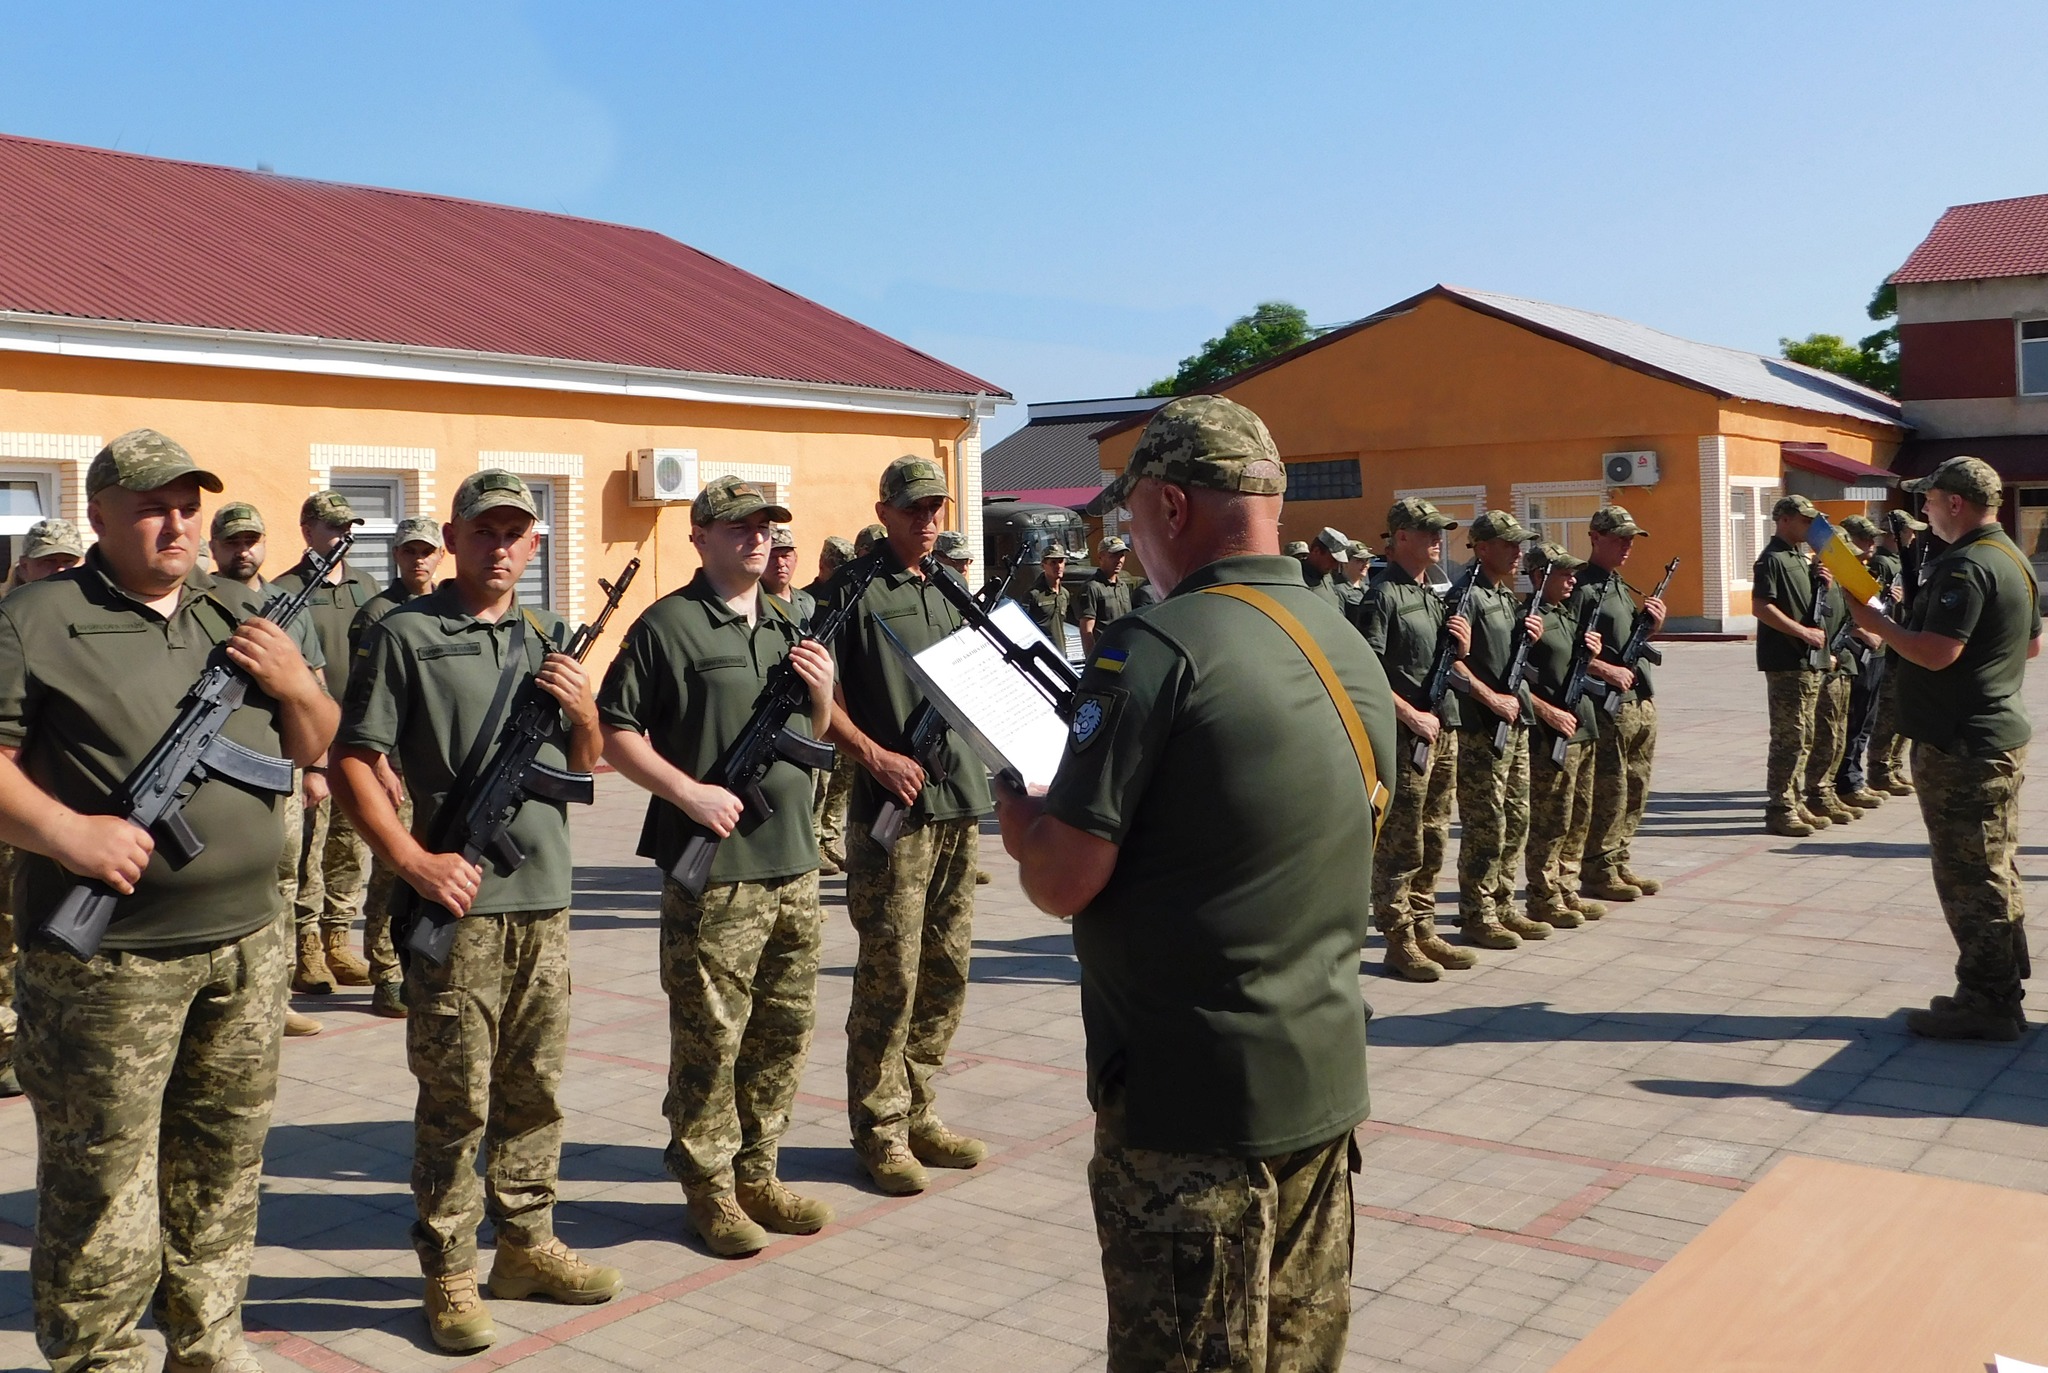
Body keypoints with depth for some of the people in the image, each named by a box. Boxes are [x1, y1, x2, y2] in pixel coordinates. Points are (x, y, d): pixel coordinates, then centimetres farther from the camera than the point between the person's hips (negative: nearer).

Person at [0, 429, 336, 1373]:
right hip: (106, 968, -5)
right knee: (101, 1211, 1)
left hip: (247, 950, 6)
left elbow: (313, 750, 16)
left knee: (220, 1184, 18)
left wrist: (294, 684, -3)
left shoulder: (237, 616, 13)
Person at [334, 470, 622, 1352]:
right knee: (454, 1100, 1)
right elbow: (353, 764, -8)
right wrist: (415, 862, -16)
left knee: (534, 1090, 14)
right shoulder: (405, 635, -4)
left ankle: (527, 1246, 27)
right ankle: (450, 1274, 13)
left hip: (544, 899, 6)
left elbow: (585, 765, 18)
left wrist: (583, 710, -3)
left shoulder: (550, 637, 14)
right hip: (458, 902, -5)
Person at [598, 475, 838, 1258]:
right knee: (710, 1036, 0)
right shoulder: (668, 626, -7)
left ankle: (757, 1176, 28)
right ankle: (708, 1185, 16)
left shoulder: (788, 628, 16)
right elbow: (615, 733, -9)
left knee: (784, 1030, 14)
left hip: (793, 864, 7)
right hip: (712, 872, -7)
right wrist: (688, 791, -19)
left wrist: (824, 691, 3)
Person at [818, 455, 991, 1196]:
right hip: (893, 805, -6)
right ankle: (880, 1129, 9)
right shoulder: (853, 589, -3)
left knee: (946, 969, 11)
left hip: (961, 801, 7)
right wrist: (877, 755, -17)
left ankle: (920, 1113, 23)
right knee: (890, 973, -3)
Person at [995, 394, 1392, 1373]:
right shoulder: (1352, 649, 7)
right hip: (1326, 1079, 8)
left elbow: (1061, 883, -19)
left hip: (1193, 1100, -8)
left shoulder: (1158, 646, -18)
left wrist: (1015, 808, 2)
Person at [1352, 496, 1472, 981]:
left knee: (1432, 842, 14)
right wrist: (1411, 716, -18)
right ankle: (1399, 941, 6)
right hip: (1404, 736, -8)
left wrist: (1462, 645, 2)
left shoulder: (1437, 595, 16)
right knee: (1399, 844, -2)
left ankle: (1424, 931, 23)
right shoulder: (1383, 596, -11)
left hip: (1443, 731, 9)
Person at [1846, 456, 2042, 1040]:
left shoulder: (1966, 566, -20)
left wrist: (1877, 623, -13)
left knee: (1970, 876, -4)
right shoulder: (2012, 559, 14)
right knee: (1994, 871, 17)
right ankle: (2001, 989, 26)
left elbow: (1936, 653, -27)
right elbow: (2033, 643, 23)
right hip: (2000, 734, 11)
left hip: (1961, 745, -11)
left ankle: (1985, 1003, 1)